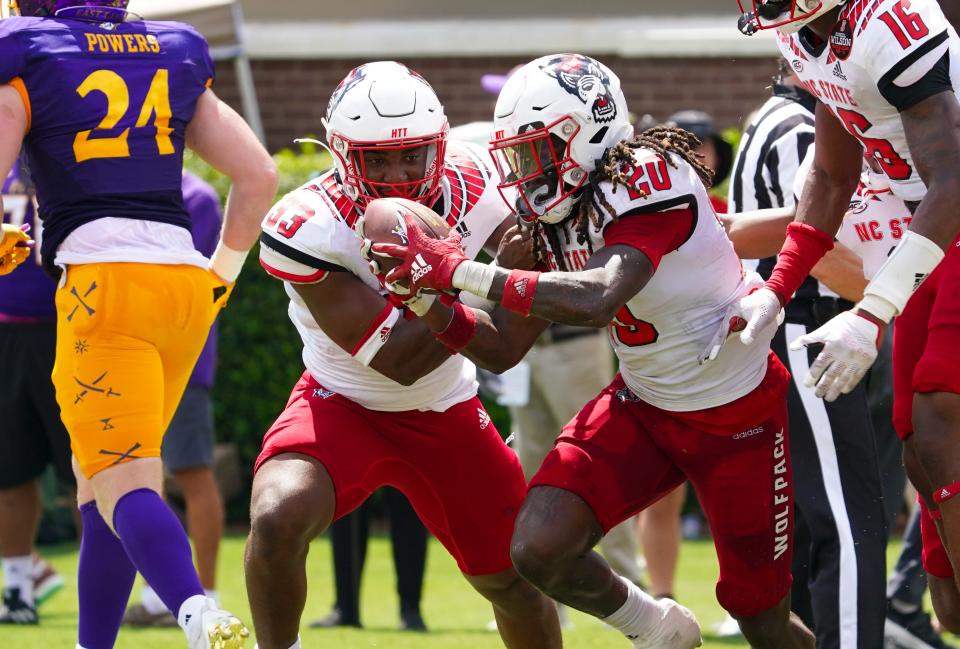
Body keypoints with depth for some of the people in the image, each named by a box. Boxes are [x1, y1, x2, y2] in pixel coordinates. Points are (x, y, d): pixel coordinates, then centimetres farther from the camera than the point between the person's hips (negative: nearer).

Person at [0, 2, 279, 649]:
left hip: (104, 277, -6)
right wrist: (221, 273, 30)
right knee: (100, 478, 18)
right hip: (185, 275, 6)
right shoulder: (176, 57, 19)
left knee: (122, 483, -11)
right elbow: (259, 175, 20)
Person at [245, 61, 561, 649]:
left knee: (518, 583, 10)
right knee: (277, 522, -31)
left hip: (446, 413, 4)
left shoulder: (472, 186, -17)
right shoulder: (307, 229, -29)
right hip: (343, 406, -4)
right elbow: (398, 361, -28)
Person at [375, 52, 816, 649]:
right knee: (538, 550, -13)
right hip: (643, 405, 6)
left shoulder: (648, 180, -27)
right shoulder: (550, 222, -4)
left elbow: (597, 299, -44)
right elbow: (503, 349, 1)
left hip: (736, 414, -6)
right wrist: (433, 305, -18)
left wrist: (462, 273, -43)